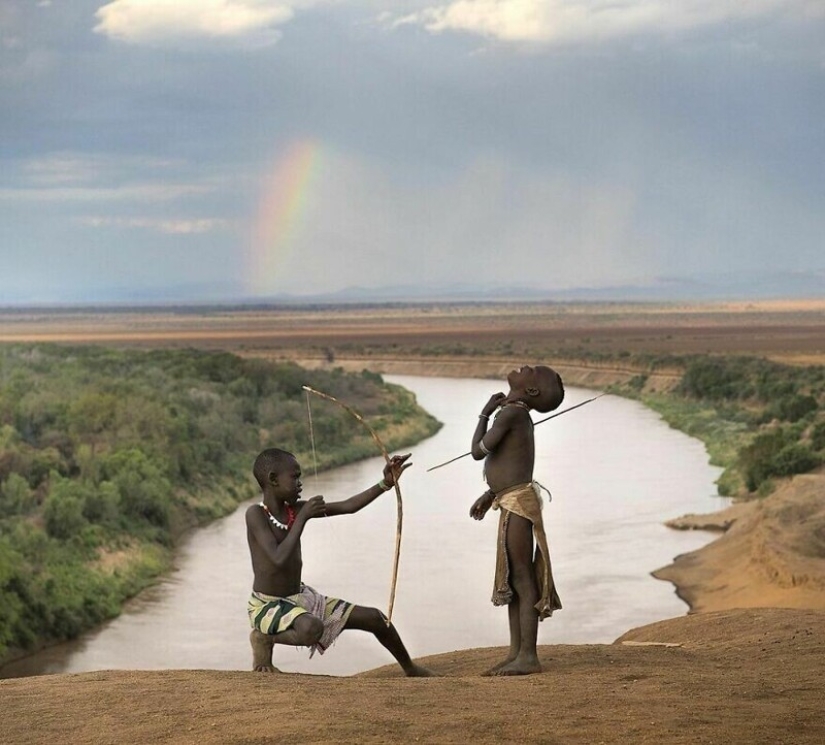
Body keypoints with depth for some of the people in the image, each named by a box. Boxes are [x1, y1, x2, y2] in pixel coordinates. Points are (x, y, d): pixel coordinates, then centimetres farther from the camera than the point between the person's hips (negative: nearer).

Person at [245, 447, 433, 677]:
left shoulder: (295, 509, -1)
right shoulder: (256, 514, -19)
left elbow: (348, 507, -1)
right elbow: (279, 559, -31)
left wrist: (386, 483, -10)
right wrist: (302, 517, -24)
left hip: (301, 598, 7)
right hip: (267, 606, -7)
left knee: (373, 617, 5)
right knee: (312, 629, -40)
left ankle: (409, 668, 30)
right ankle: (264, 639, -8)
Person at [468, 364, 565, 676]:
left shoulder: (511, 412, -15)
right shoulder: (519, 414, 14)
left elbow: (478, 451, -14)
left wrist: (484, 415, -1)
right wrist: (490, 494, 24)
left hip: (518, 502, -10)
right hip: (513, 502, 10)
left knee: (521, 579, -7)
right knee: (511, 581, 12)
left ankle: (528, 656, -4)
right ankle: (516, 652, 17)